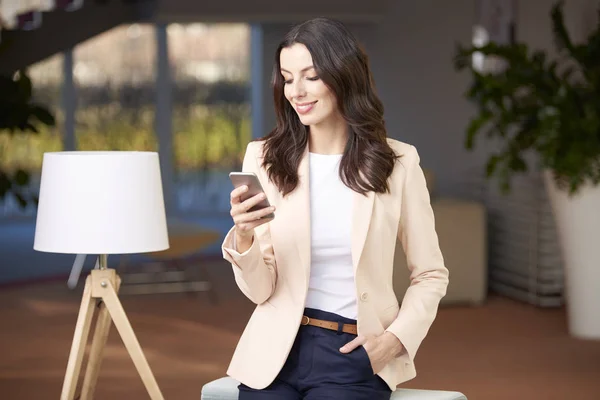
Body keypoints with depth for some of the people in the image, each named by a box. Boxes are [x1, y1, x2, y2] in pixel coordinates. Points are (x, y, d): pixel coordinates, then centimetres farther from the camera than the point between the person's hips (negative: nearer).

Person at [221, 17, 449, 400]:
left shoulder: (397, 162, 1)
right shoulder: (264, 158, 2)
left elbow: (431, 275, 9)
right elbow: (259, 290, 0)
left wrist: (397, 337, -7)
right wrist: (243, 238, -19)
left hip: (354, 354, -1)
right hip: (276, 351, 1)